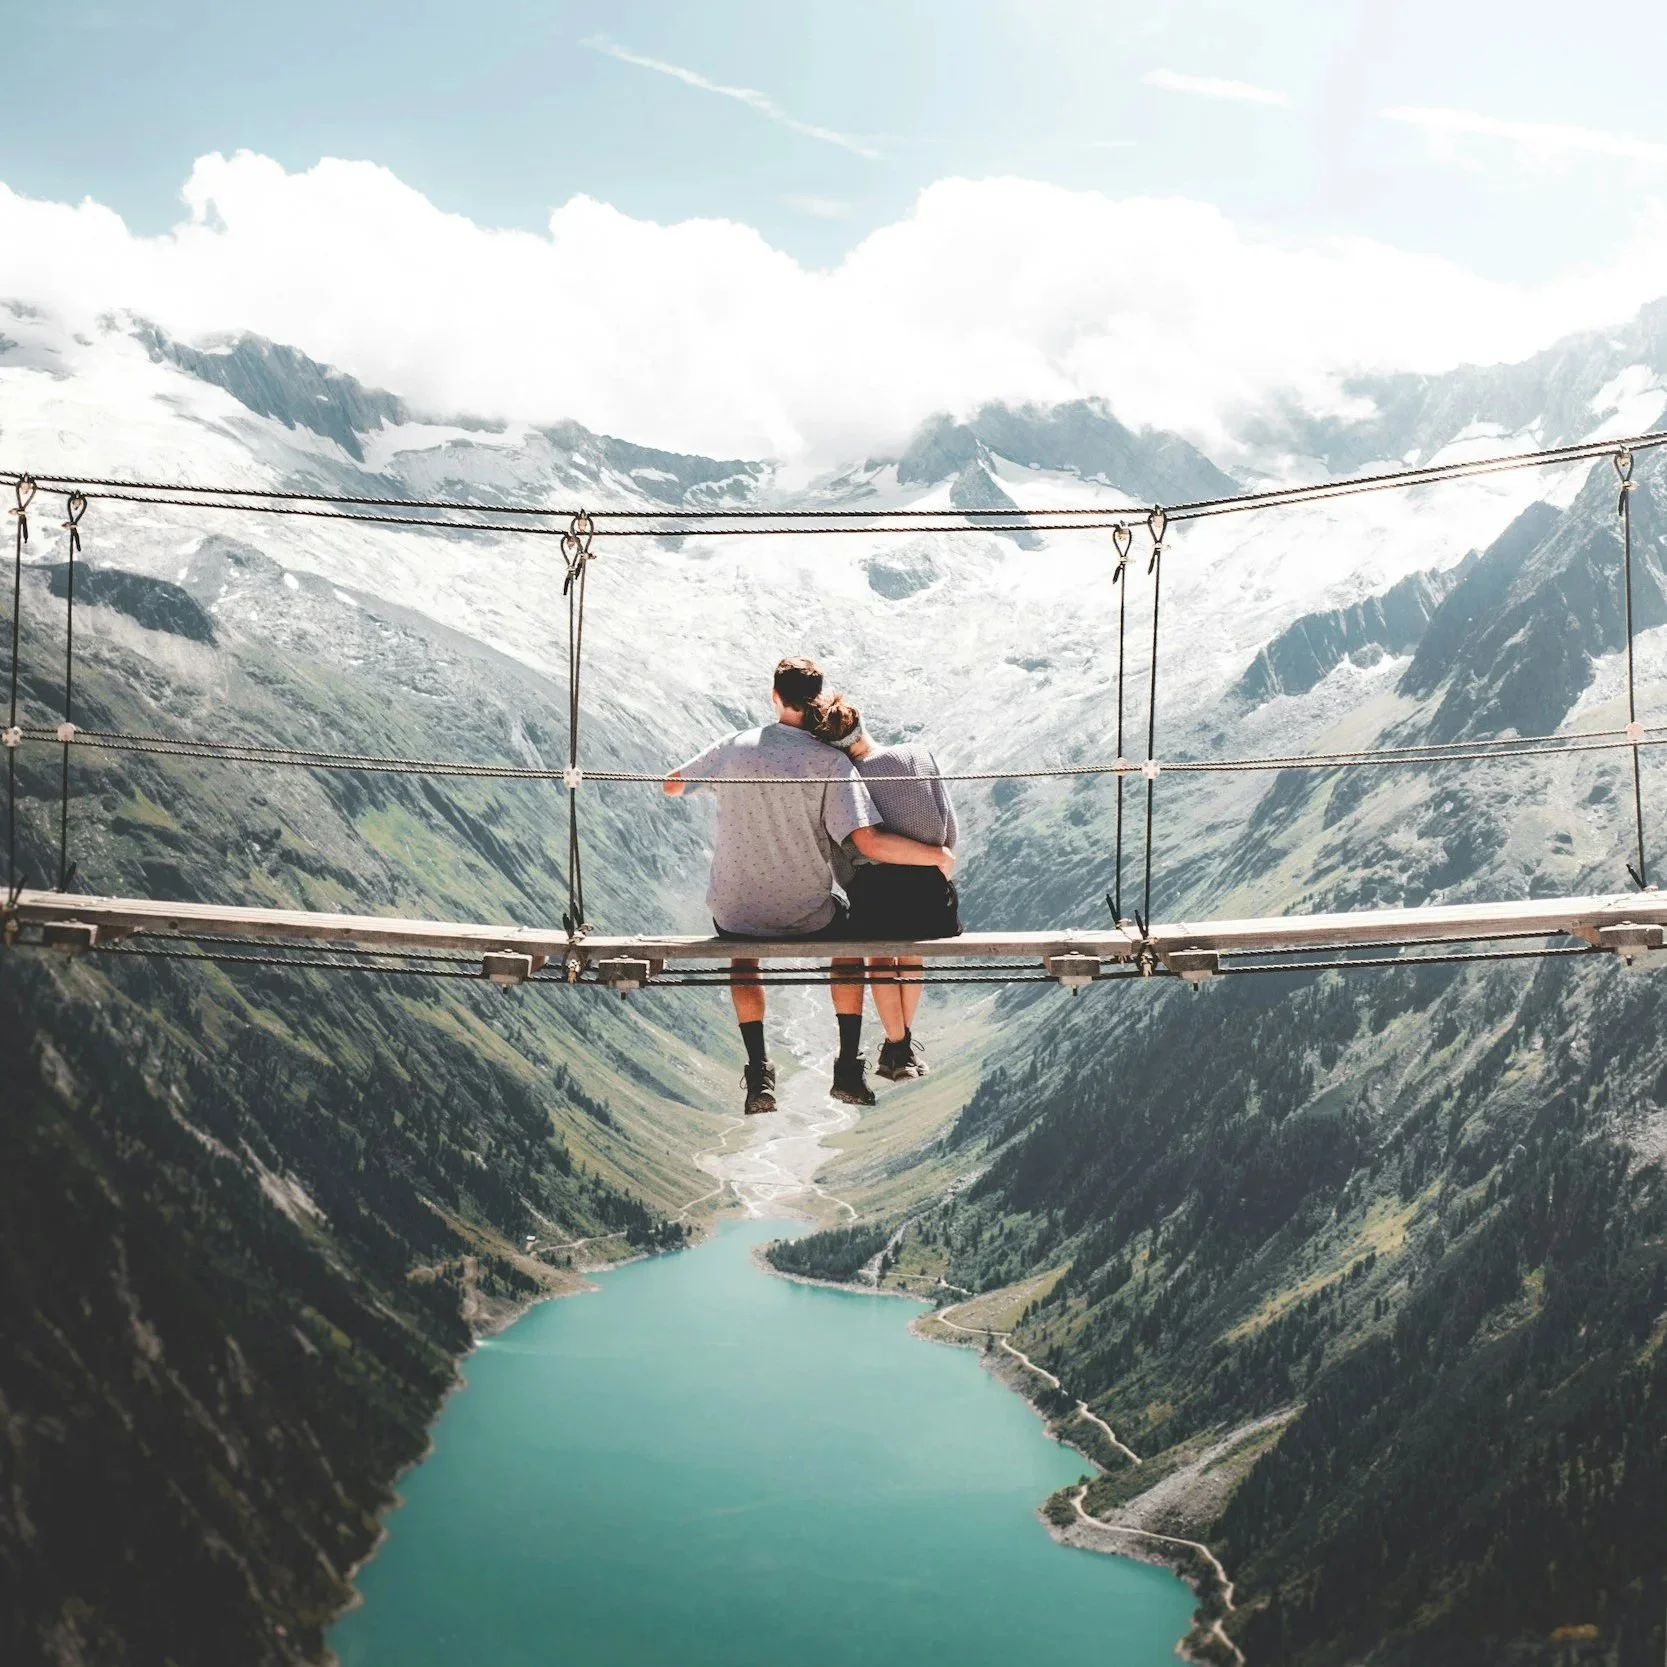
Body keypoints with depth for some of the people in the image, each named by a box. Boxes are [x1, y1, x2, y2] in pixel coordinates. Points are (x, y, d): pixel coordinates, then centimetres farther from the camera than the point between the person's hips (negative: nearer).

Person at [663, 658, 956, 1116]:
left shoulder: (735, 747, -6)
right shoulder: (830, 762, -14)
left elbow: (671, 786, 10)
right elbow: (870, 843, -22)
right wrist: (937, 855, -8)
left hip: (735, 915, 2)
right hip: (806, 918, -1)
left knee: (742, 954, 36)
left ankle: (758, 1074, 23)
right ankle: (849, 1069, 24)